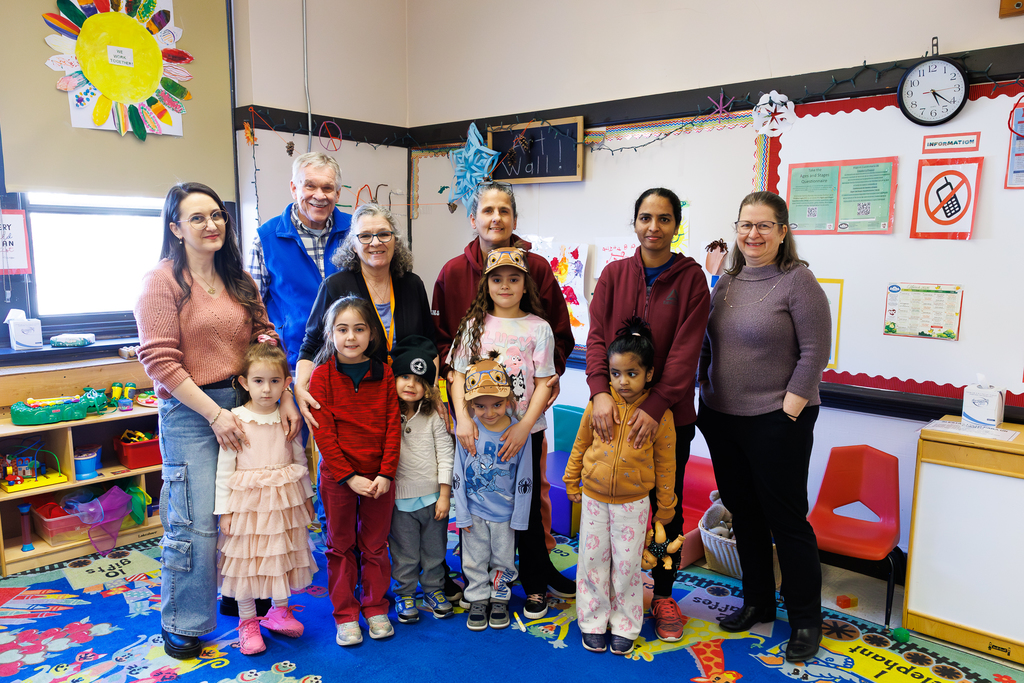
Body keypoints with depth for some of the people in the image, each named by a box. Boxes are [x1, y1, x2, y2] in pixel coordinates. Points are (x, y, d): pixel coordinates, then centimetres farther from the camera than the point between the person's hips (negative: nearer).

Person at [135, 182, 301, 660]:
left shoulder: (239, 281, 11)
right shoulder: (162, 280, -8)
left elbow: (265, 340, 11)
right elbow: (160, 361, -13)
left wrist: (284, 399, 0)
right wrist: (215, 413, -15)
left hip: (244, 404, 6)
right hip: (190, 413, -5)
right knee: (194, 524, -2)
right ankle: (181, 625, 18)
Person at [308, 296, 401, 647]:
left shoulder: (384, 374, 0)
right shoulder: (322, 375, -6)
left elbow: (393, 426, -1)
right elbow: (323, 432, -9)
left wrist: (386, 473, -10)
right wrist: (349, 476, -14)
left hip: (379, 476, 2)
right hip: (337, 476, -1)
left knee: (375, 545, 12)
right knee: (341, 546, 11)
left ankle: (376, 609, 28)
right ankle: (345, 615, 24)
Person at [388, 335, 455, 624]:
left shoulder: (434, 418, -5)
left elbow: (446, 455, -3)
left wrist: (444, 495, -4)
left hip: (432, 496, 1)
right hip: (400, 498, -1)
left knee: (434, 550, 16)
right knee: (404, 554, 10)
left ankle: (434, 591, 35)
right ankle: (405, 594, 30)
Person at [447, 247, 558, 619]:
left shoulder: (538, 328, 0)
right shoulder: (474, 325, 5)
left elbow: (543, 384, -4)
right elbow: (459, 376, 1)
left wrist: (523, 428, -15)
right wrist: (463, 418, -14)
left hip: (524, 432, -1)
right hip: (479, 433, 1)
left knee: (526, 508, 7)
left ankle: (535, 585, 24)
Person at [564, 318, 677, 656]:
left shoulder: (660, 412, -11)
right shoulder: (599, 403, -7)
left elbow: (666, 462, -2)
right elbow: (581, 444, 7)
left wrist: (666, 506, 4)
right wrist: (571, 481, 12)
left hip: (633, 502, -2)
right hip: (594, 498, 2)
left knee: (627, 565, 8)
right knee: (592, 560, 10)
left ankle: (624, 626, 27)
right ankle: (593, 622, 28)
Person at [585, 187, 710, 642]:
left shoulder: (690, 278, -3)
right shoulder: (614, 274, 3)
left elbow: (686, 349, -11)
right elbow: (597, 335, -4)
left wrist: (656, 405, -20)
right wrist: (599, 390, -19)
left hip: (669, 412, -1)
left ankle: (663, 594, 29)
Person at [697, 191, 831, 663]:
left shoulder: (797, 281, -10)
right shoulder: (727, 282, 9)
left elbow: (815, 353, -13)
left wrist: (788, 410, -15)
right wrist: (706, 397, 9)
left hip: (777, 422, -6)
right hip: (722, 419, 6)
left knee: (787, 519, 4)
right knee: (743, 512, 16)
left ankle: (806, 620, 22)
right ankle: (757, 602, 34)